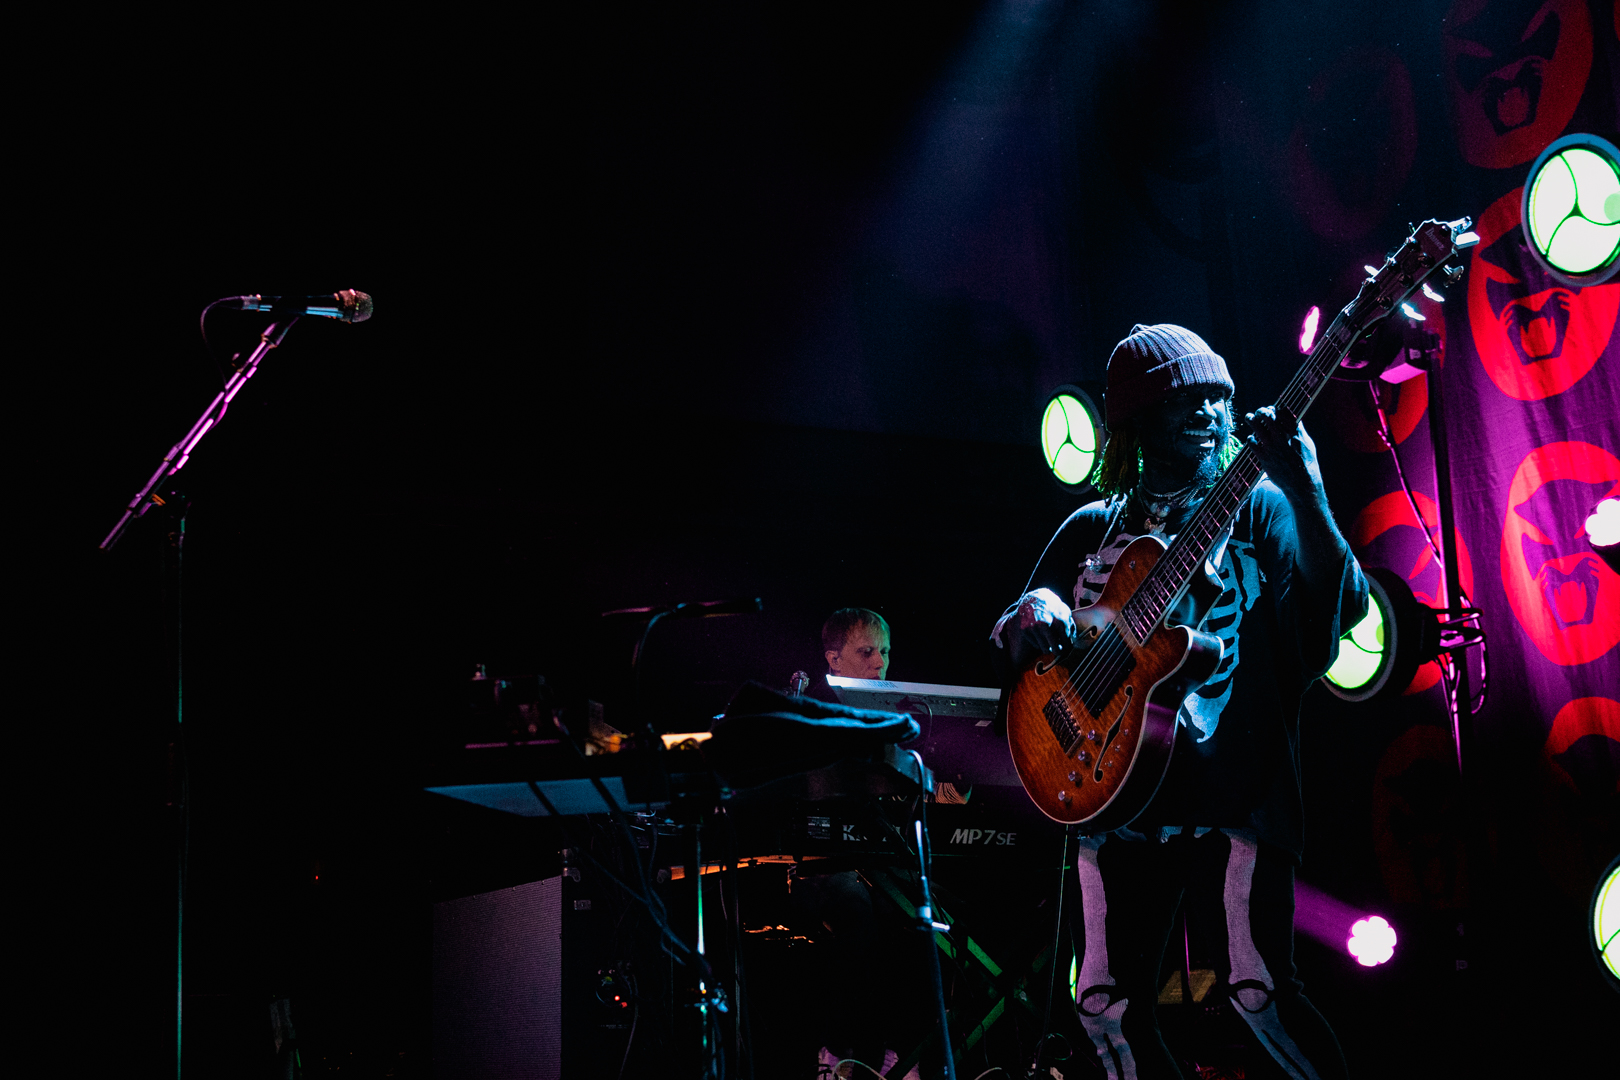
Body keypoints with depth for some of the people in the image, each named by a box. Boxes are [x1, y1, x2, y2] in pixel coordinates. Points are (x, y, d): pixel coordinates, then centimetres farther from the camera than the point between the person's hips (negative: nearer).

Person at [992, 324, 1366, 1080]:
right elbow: (1011, 635, 18)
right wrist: (1034, 614, -6)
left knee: (1258, 990, -14)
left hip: (1235, 791, -4)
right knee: (1107, 1005, 2)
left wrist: (1306, 494, -23)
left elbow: (1343, 608, -10)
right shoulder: (1092, 529, 15)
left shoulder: (1257, 508, 5)